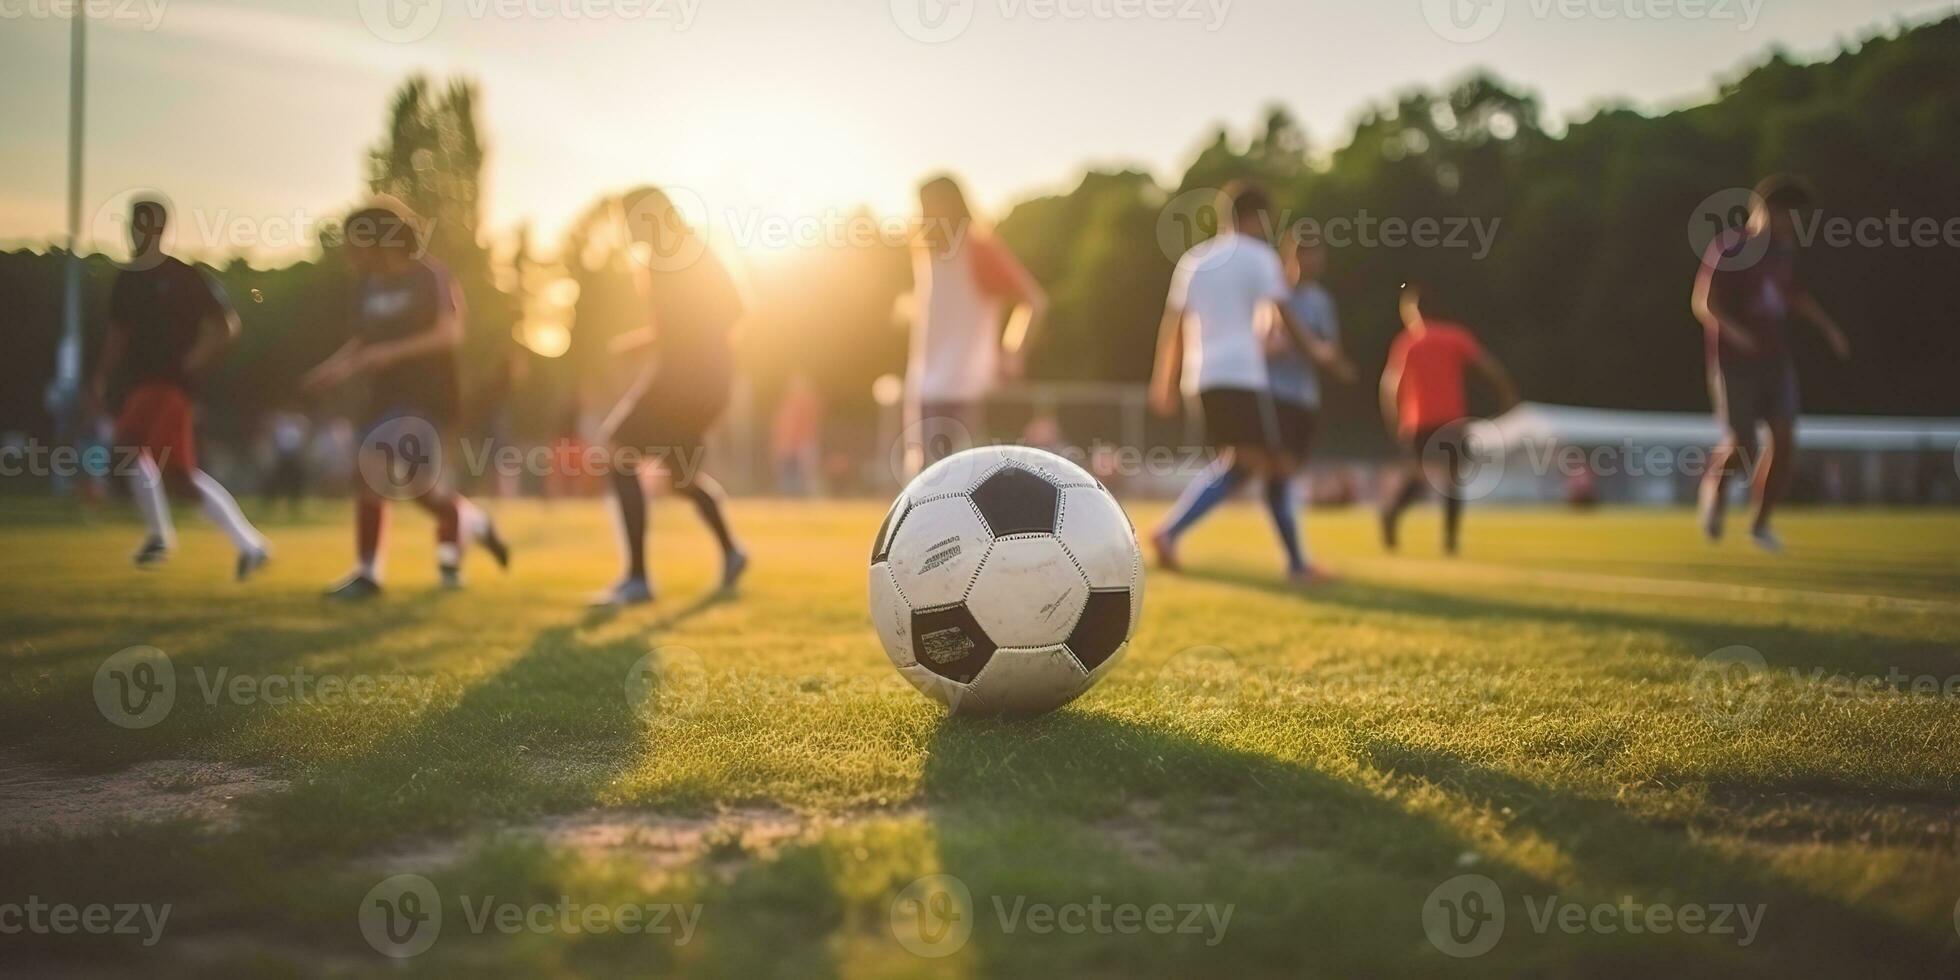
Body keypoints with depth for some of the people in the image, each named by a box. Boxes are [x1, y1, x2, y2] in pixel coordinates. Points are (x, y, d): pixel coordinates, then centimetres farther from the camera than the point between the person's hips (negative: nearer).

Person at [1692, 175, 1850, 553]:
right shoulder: (1728, 248, -10)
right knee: (1742, 447, -9)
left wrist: (1829, 328, 22)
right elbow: (1704, 302, -16)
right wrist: (1735, 332, -33)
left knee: (1784, 441, -4)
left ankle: (1761, 523, 10)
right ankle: (1714, 480, 26)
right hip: (1734, 362, -6)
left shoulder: (1783, 250, 11)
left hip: (1776, 359, 6)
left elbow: (1797, 294, 29)